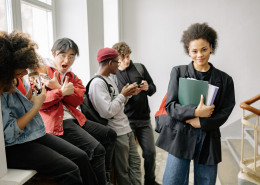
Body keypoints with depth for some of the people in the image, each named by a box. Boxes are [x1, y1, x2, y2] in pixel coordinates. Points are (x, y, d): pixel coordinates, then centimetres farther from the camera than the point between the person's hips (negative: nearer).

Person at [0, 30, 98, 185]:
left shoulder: (17, 80, 2)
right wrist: (36, 106, -19)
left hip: (37, 134, 8)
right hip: (15, 147, -8)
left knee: (81, 157, -3)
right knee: (70, 170, -20)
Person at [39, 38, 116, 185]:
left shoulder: (71, 76, 19)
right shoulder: (42, 71, -2)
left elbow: (78, 100, 0)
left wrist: (57, 88, -15)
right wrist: (62, 92, -22)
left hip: (73, 118, 9)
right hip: (57, 122, -8)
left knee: (110, 134, 9)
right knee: (97, 149, -23)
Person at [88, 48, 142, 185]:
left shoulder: (109, 79, 11)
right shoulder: (97, 83, -17)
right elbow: (107, 112, -24)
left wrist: (128, 94, 1)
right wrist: (123, 95, -14)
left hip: (126, 128, 9)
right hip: (117, 132, -9)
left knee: (135, 162, 15)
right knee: (123, 170, 6)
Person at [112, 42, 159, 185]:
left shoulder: (140, 67, 5)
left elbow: (153, 88, 11)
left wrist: (147, 88, -12)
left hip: (144, 119, 3)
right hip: (125, 120, -2)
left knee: (150, 152, 6)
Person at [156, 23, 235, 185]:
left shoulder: (225, 79, 4)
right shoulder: (178, 72, 1)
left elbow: (224, 113, 2)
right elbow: (170, 106, -4)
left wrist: (200, 122, -13)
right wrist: (195, 112, -19)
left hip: (209, 139, 2)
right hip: (180, 137, -1)